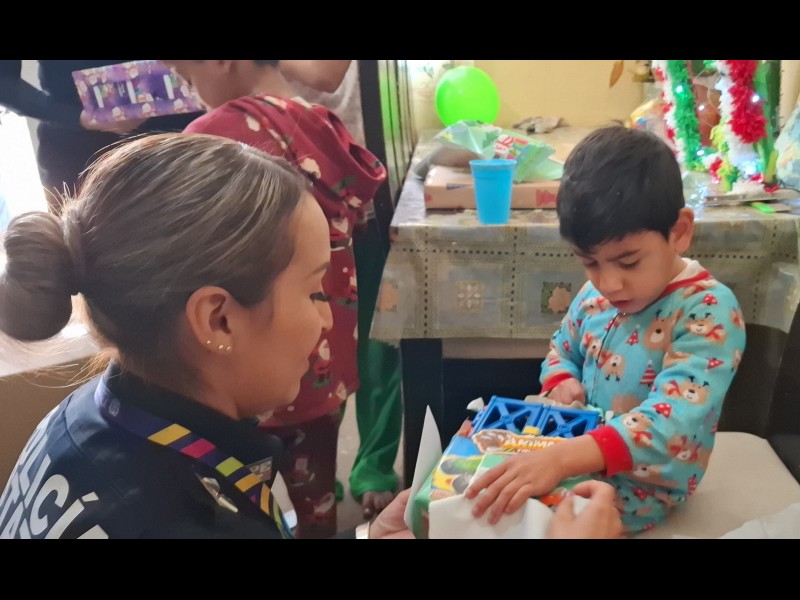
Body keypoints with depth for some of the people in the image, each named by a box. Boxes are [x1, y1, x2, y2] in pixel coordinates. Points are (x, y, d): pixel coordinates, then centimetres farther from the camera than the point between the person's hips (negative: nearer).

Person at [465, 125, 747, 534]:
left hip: (638, 484, -7)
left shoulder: (709, 312, -24)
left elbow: (674, 419, -37)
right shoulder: (594, 295, -3)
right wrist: (561, 382, -9)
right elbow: (562, 349, 16)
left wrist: (561, 458, -50)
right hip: (577, 441, 7)